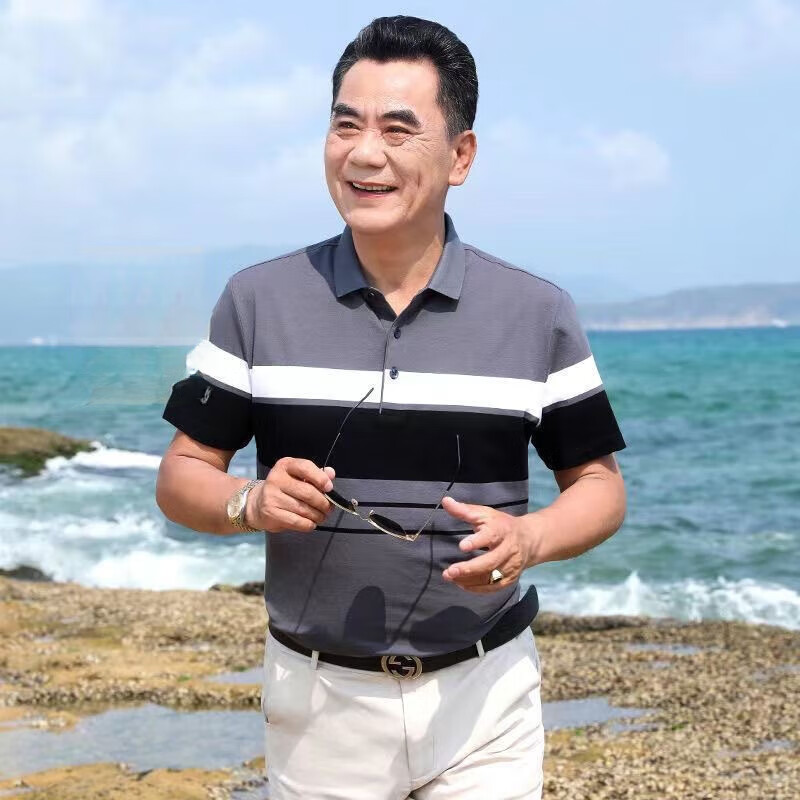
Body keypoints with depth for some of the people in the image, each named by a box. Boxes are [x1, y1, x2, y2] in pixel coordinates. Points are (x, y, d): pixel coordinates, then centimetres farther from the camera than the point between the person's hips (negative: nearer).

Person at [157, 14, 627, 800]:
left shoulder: (538, 313, -2)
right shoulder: (257, 300, -2)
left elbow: (598, 484, 4)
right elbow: (182, 476, 3)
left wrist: (529, 538, -17)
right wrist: (251, 503, -19)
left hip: (483, 691, 0)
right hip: (318, 693, 1)